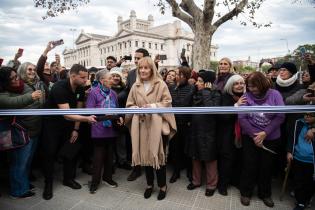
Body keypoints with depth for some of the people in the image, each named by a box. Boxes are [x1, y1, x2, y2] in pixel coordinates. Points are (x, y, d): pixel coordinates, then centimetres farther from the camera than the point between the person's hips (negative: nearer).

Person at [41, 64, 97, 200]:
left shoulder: (80, 89, -9)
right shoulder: (59, 87, -30)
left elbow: (78, 109, 0)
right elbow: (67, 114, -38)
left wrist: (76, 129, -1)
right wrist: (87, 118, -50)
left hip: (68, 123, 6)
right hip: (52, 123, -5)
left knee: (71, 151, 8)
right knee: (49, 153, 2)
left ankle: (68, 178, 26)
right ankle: (48, 183, 20)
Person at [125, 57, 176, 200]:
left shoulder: (161, 84, -3)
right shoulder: (135, 86, 8)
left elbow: (167, 103, -5)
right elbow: (129, 105, 11)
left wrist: (153, 106, -18)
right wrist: (136, 109, -10)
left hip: (158, 125, -3)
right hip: (142, 125, 4)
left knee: (159, 155, 3)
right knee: (145, 155, 11)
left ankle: (162, 186, 24)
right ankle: (149, 184, 31)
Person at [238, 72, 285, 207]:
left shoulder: (274, 94, -7)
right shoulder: (246, 96, -9)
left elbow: (280, 116, -10)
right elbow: (241, 118, -12)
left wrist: (265, 133, -16)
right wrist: (254, 135, -15)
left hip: (271, 138, 1)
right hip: (250, 137, -1)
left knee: (266, 166, 14)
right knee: (249, 165, 8)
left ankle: (265, 194, 35)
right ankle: (245, 192, 28)